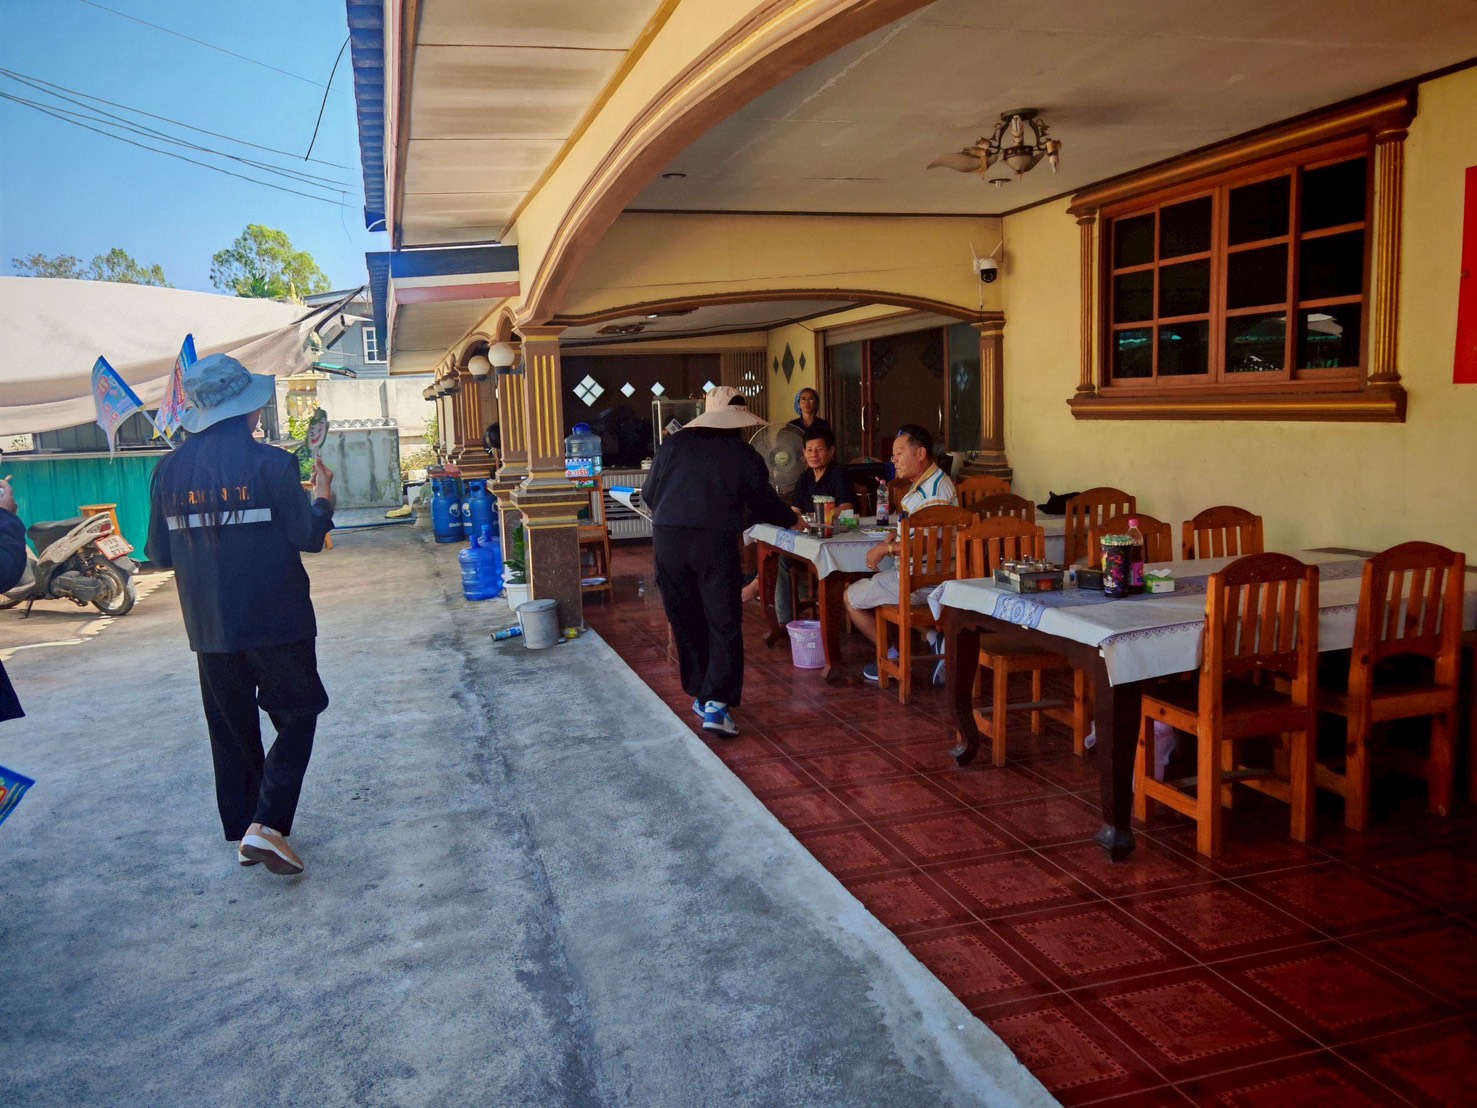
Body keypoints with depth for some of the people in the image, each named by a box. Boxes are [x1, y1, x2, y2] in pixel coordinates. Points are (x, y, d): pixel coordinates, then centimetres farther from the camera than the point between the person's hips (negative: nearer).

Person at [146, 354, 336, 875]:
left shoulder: (170, 470, 1)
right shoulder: (269, 462, -13)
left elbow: (160, 554, 6)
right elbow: (308, 537, -11)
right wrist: (322, 497, 7)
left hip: (209, 628, 5)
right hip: (276, 622, -4)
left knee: (231, 730, 16)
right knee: (296, 719, 9)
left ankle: (241, 833, 24)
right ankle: (266, 824, -4)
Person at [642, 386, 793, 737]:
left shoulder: (675, 443, 10)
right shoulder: (744, 455, 6)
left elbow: (648, 493, 13)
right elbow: (764, 505, 14)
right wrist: (792, 517, 33)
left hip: (667, 537, 3)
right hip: (715, 540, -3)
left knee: (685, 621, 14)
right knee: (724, 623, 3)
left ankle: (700, 694, 24)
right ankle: (716, 703, -6)